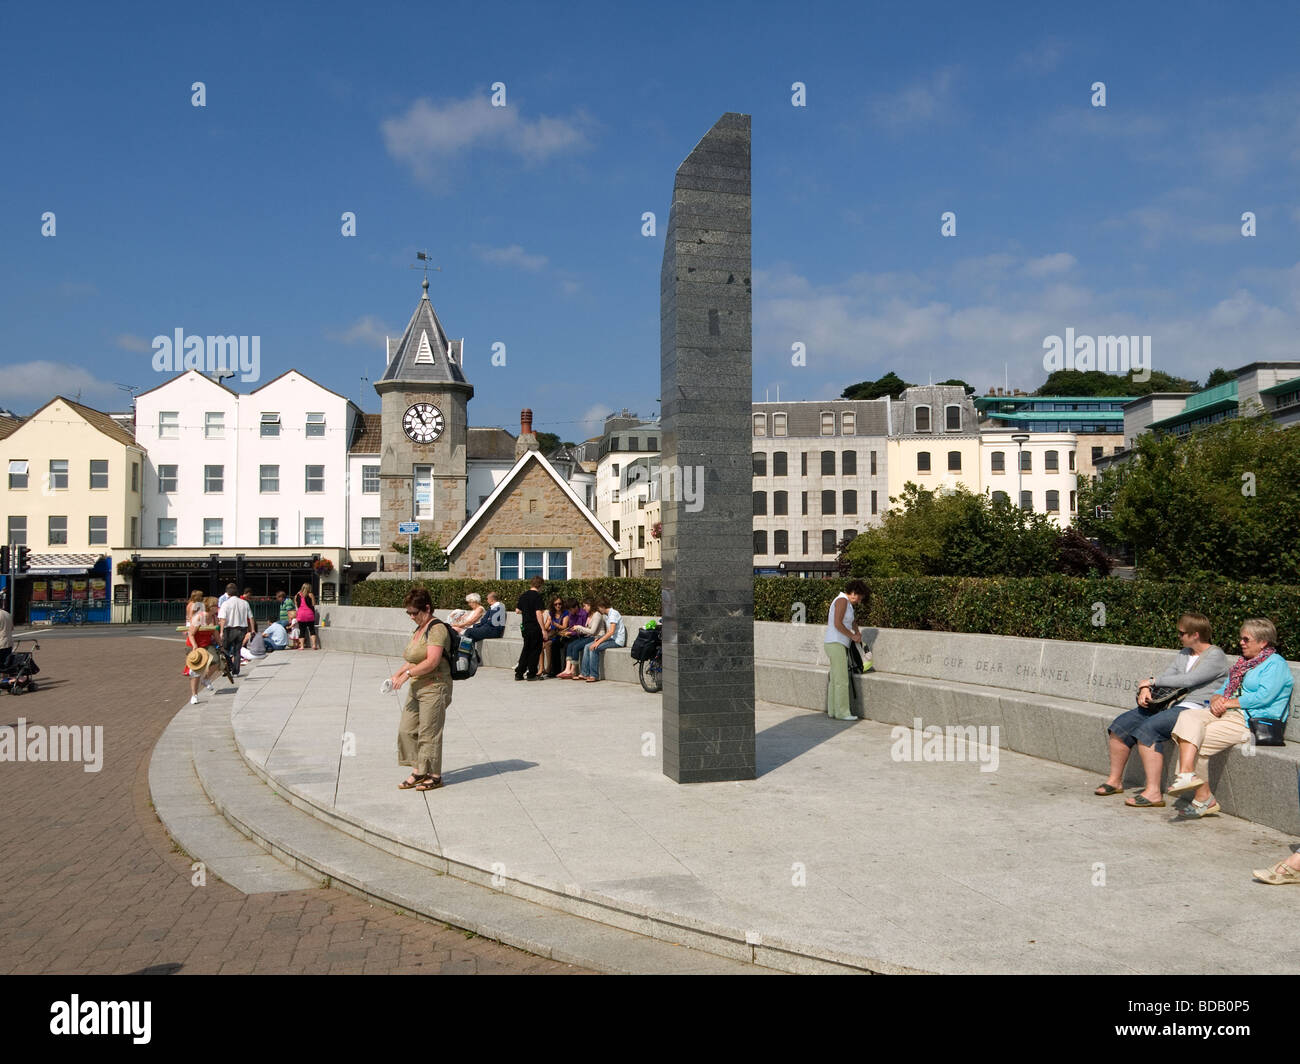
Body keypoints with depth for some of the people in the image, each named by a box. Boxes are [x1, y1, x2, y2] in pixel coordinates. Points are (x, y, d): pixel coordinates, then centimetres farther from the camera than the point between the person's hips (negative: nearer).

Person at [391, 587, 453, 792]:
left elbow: (432, 661, -23)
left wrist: (407, 674, -21)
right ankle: (418, 771, 18)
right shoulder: (419, 629, 15)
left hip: (434, 687, -10)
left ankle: (434, 776, 8)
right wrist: (398, 673, 8)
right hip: (417, 688, 10)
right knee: (407, 729, 9)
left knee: (429, 732, -3)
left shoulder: (437, 629, -15)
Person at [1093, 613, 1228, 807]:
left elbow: (1188, 680, -19)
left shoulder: (1216, 656, -7)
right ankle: (1114, 780, 8)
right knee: (1121, 724, -2)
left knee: (1147, 729, -31)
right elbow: (1166, 676, 15)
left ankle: (1153, 793, -31)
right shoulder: (1184, 653, 20)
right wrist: (1145, 689, -7)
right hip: (1172, 704, 9)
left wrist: (1152, 681, -9)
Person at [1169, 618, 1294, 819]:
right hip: (1228, 713, 8)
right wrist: (1216, 700, -1)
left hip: (1253, 721, -8)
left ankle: (1203, 799, -14)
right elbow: (1223, 689, 22)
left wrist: (1229, 703, -12)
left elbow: (1263, 697, -16)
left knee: (1199, 743, -24)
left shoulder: (1276, 664, -2)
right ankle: (1186, 773, -35)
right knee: (1188, 716, -22)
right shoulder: (1243, 662, 26)